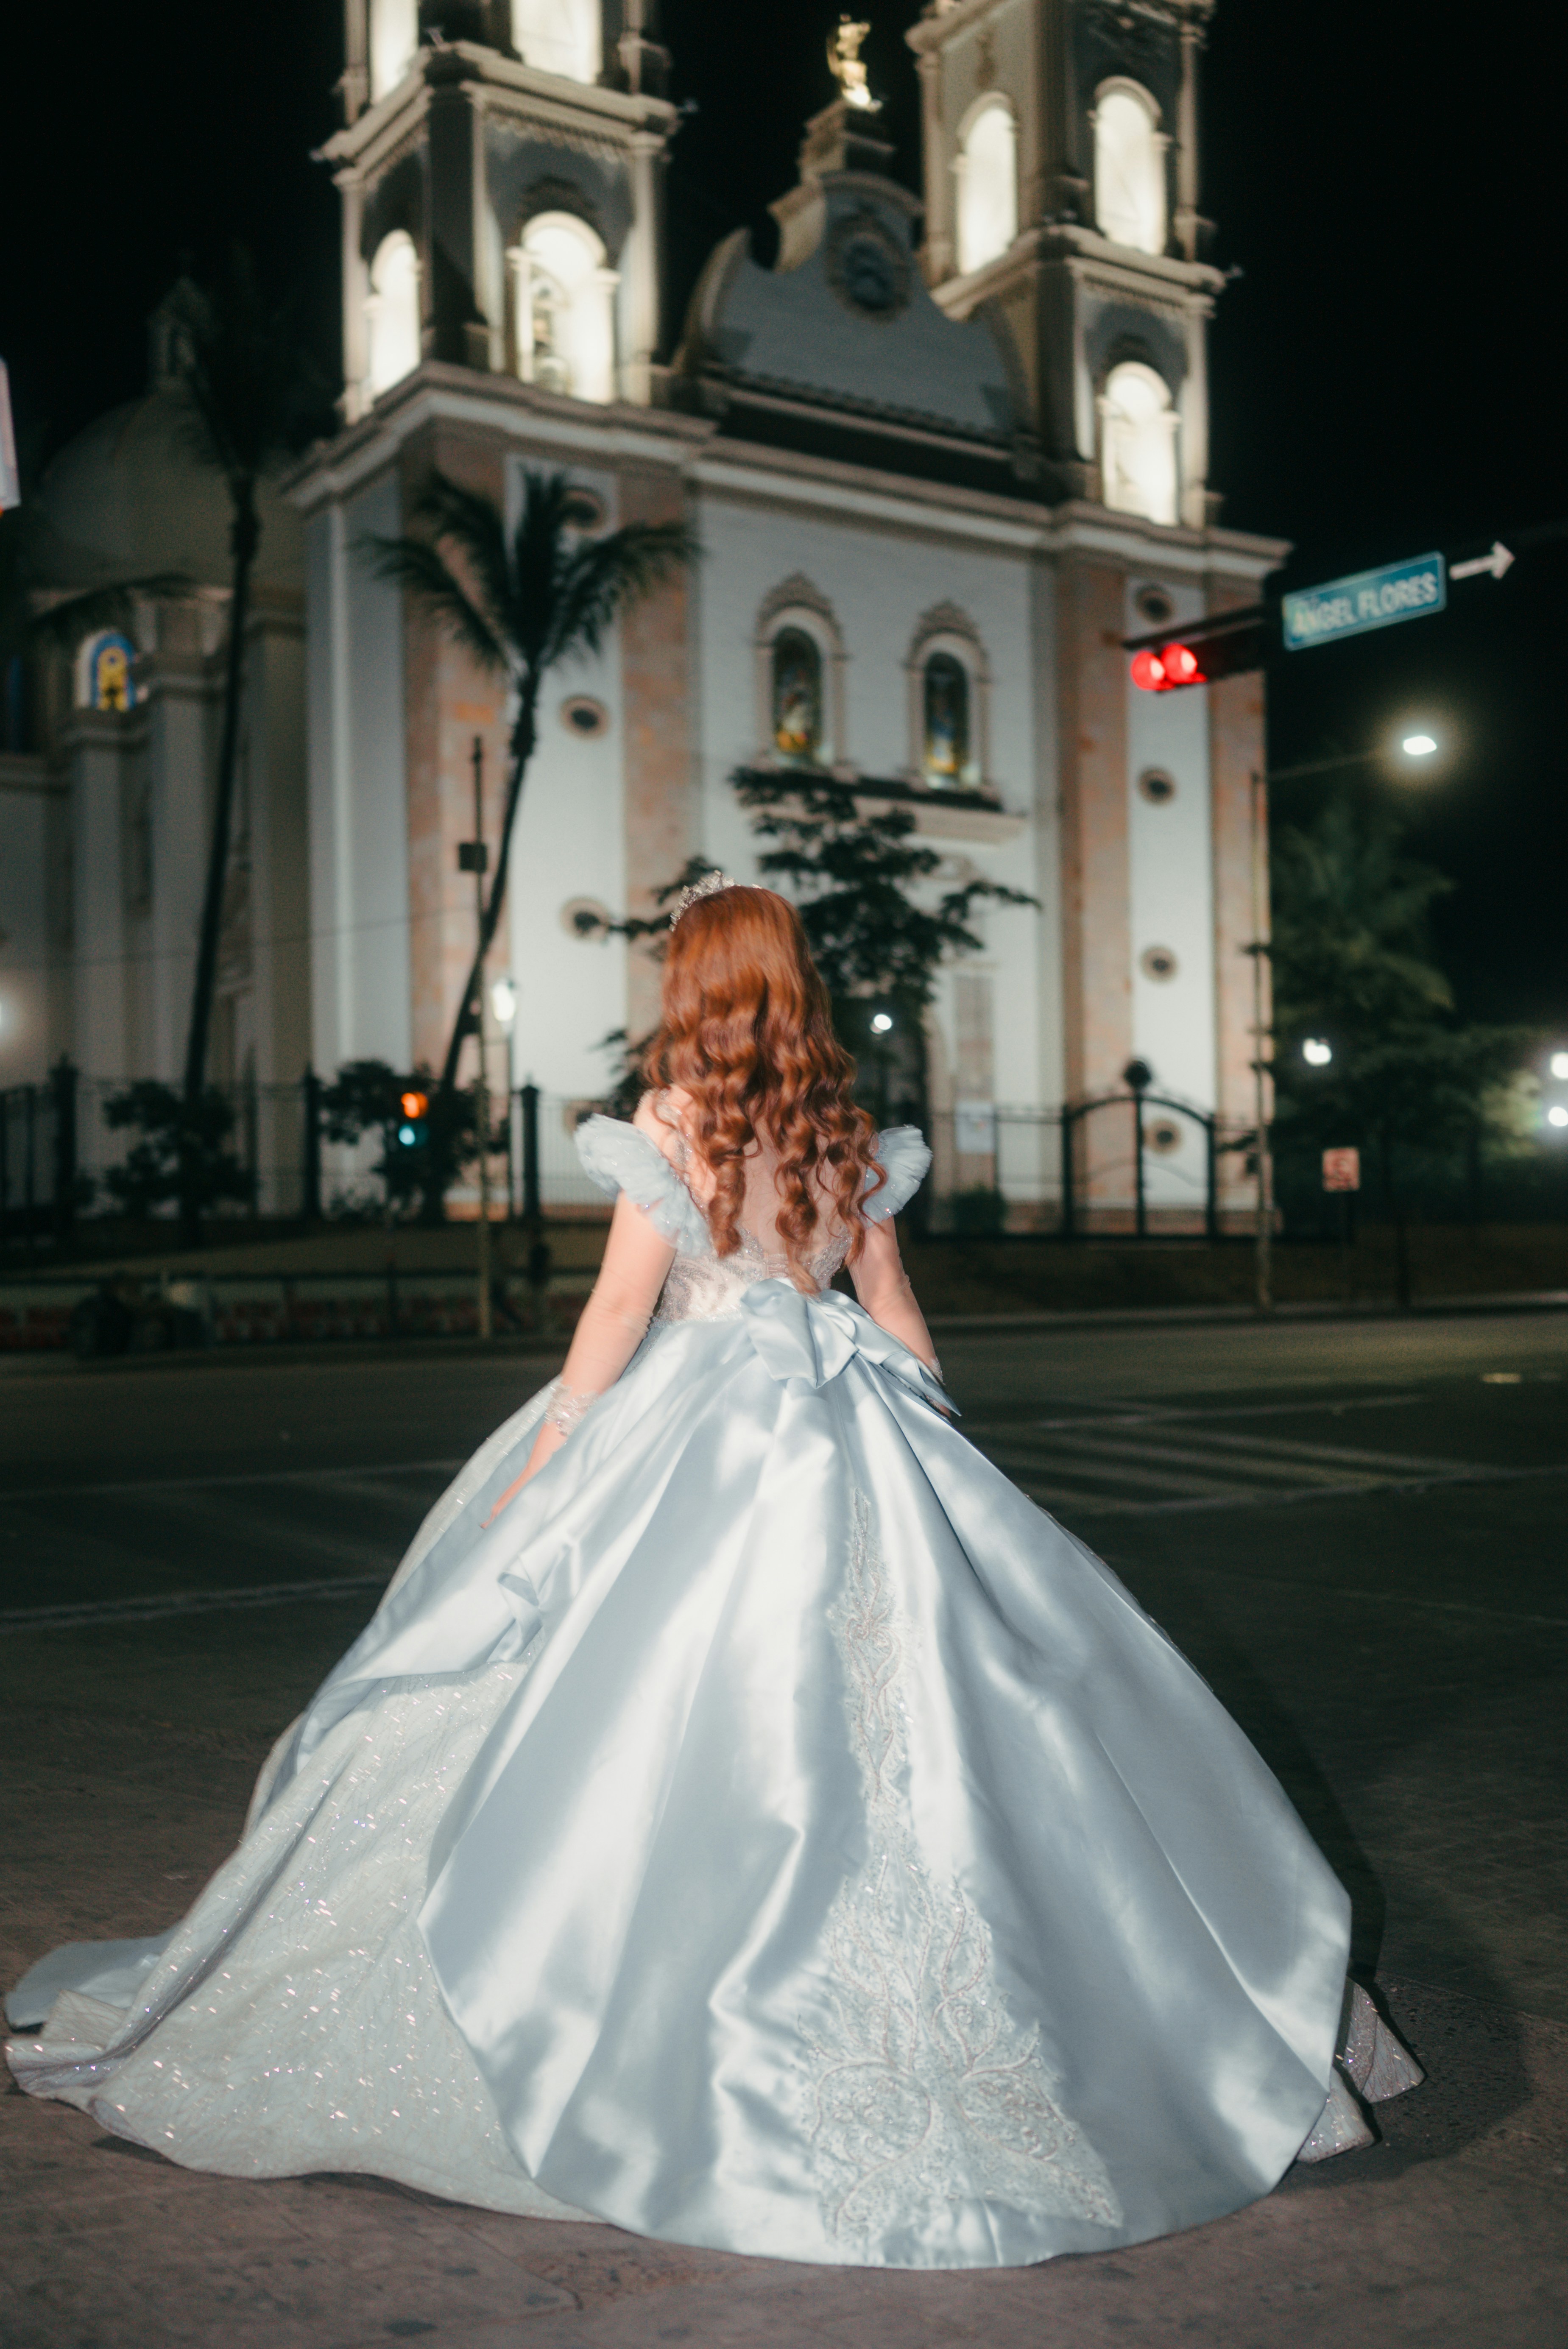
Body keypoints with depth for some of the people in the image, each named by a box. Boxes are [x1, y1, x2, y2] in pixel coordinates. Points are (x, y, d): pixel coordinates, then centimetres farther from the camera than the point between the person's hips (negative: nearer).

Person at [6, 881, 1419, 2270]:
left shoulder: (672, 1119, -8)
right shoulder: (850, 1129, 6)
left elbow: (622, 1308, -8)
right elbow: (892, 1305, 11)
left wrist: (537, 1468, 0)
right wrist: (929, 1451, 21)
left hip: (697, 1439, -4)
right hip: (842, 1439, 5)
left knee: (665, 1717, 3)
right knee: (890, 1710, 10)